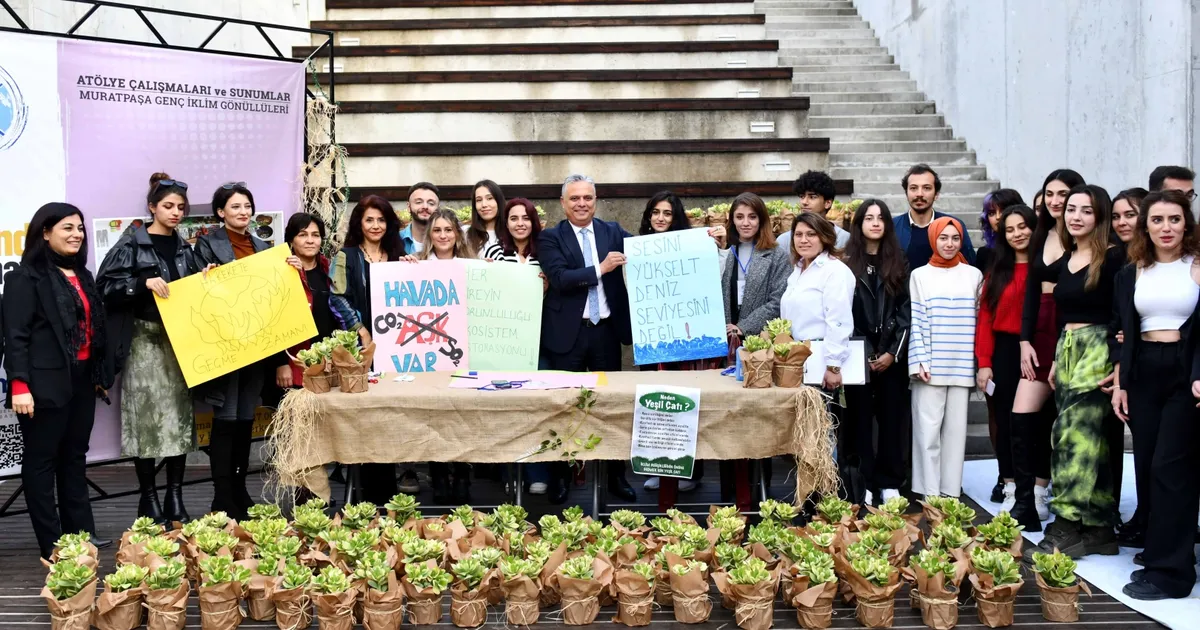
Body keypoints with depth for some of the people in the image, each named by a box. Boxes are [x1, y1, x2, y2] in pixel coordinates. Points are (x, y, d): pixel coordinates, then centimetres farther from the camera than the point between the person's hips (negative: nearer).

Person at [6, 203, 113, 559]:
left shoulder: (83, 276, 16)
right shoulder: (25, 278, -7)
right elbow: (16, 336, -14)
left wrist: (102, 375, 17)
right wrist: (20, 385, -21)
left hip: (82, 380, 8)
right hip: (47, 382, -8)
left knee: (75, 456, 14)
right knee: (42, 460, 1)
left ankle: (81, 533, 21)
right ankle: (51, 543, 4)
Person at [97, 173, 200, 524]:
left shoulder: (184, 247, 14)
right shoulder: (132, 244, -3)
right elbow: (105, 285, -9)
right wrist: (143, 283, -20)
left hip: (181, 340, 5)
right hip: (145, 340, -5)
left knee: (180, 413, 3)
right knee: (147, 414, -4)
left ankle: (175, 495, 10)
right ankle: (148, 496, 6)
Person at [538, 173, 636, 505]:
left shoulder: (613, 232, 9)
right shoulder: (550, 238, -1)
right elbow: (559, 278, -14)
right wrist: (601, 268, -20)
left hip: (607, 329, 3)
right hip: (568, 333, -3)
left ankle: (616, 475, 21)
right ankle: (560, 476, 18)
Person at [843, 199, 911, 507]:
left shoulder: (898, 264, 9)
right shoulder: (847, 265, 3)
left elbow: (906, 312, 3)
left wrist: (894, 352, -7)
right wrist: (863, 353, -8)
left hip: (892, 355, 1)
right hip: (859, 354, -1)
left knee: (892, 418, 2)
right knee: (860, 418, 0)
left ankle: (889, 482, 8)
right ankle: (864, 482, 6)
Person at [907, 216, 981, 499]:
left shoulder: (973, 275, 10)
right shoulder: (920, 275, 5)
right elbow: (915, 321, 0)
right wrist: (920, 361, -9)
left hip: (962, 365, 2)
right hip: (930, 366, -2)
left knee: (956, 428, 4)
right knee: (928, 429, -3)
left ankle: (951, 492, 11)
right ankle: (929, 493, 3)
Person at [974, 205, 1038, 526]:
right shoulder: (997, 272, 10)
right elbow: (985, 318, 5)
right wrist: (983, 363, -2)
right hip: (1003, 352, 4)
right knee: (1005, 422, 7)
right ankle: (1010, 492, 16)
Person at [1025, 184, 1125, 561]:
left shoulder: (1112, 258, -8)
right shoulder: (1065, 260, 14)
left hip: (1098, 351, -7)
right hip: (1066, 350, 7)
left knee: (1073, 436, -12)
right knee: (1091, 443, 8)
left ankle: (1065, 531, -9)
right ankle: (1100, 530, 13)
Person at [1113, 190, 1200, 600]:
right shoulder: (1131, 274, 11)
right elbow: (1120, 332, 11)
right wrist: (1119, 384, 5)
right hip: (1142, 375, 5)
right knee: (1146, 466, 7)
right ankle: (1159, 550, 19)